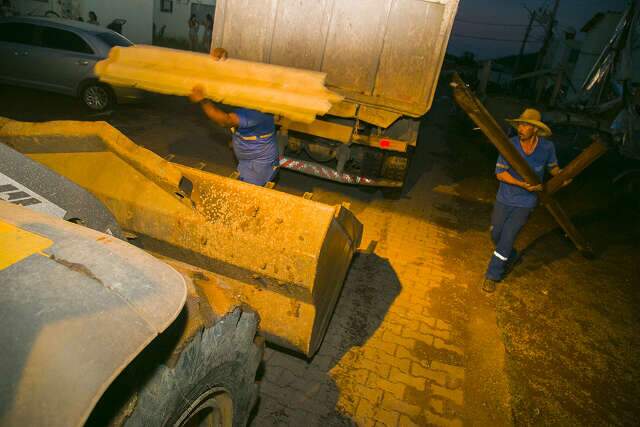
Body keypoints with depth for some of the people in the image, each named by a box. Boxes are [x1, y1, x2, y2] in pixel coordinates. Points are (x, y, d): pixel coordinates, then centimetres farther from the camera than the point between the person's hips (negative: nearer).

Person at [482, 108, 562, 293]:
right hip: (504, 199, 2)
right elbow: (500, 172, -15)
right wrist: (522, 184, -24)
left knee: (507, 237, -7)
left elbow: (553, 167, 10)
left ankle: (492, 276, 8)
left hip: (525, 203, -1)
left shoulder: (547, 147, -10)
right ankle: (511, 257, 45)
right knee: (496, 235, 13)